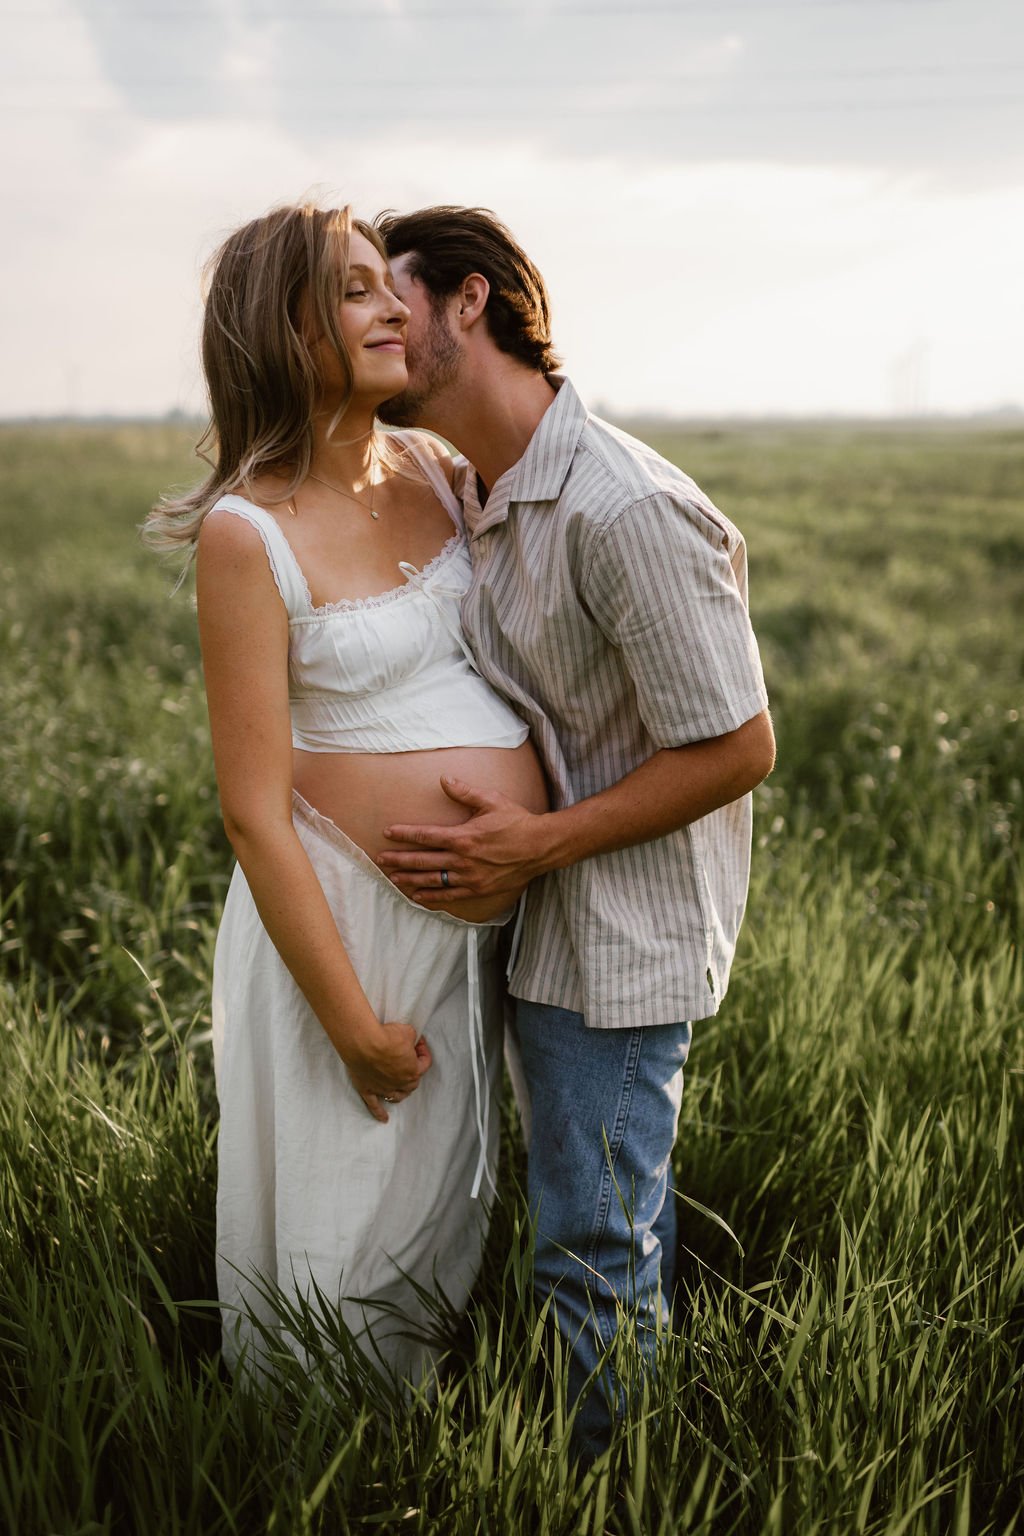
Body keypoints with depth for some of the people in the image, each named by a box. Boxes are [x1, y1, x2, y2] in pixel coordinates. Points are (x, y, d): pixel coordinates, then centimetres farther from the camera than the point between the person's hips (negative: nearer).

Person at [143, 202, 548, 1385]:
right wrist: (355, 1022, -16)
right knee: (332, 1248, 12)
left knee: (441, 1221, 24)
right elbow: (254, 814, -18)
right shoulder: (249, 535, -18)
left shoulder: (429, 469, 3)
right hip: (342, 916, -7)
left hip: (483, 923, 7)